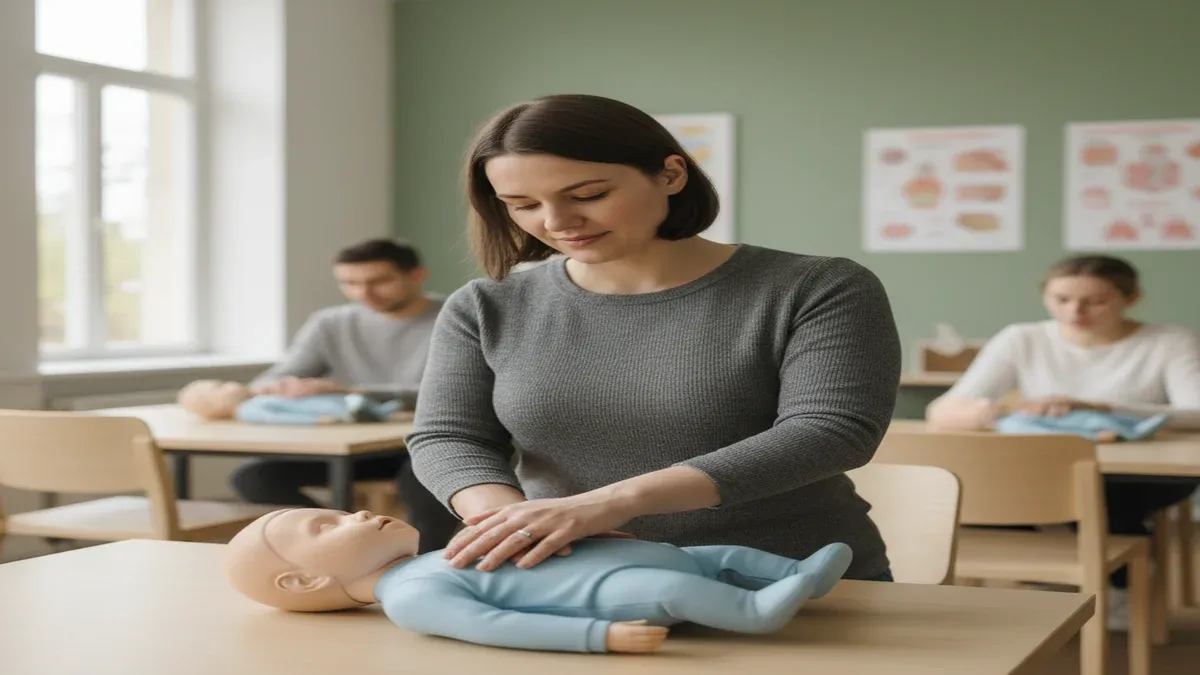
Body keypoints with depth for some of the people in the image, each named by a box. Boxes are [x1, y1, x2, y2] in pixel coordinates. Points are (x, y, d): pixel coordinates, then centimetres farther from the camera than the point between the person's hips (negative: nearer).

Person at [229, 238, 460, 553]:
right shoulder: (331, 324, 7)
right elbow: (273, 381, 6)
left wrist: (346, 391, -34)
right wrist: (272, 389, -22)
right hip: (357, 447, 5)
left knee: (422, 482, -40)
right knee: (252, 477, -16)